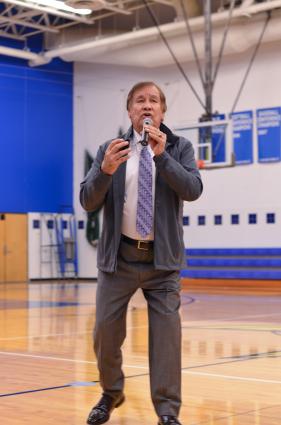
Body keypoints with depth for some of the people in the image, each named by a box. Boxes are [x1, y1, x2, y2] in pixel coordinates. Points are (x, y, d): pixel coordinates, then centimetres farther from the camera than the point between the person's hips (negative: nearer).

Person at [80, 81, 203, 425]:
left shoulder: (180, 148, 2)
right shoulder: (110, 150, 3)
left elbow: (193, 190, -13)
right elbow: (88, 201, -4)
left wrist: (162, 155, -25)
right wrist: (105, 170, -23)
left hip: (163, 258, -1)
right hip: (119, 256, 1)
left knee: (166, 332, -5)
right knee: (105, 331, 4)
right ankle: (111, 393, 30)